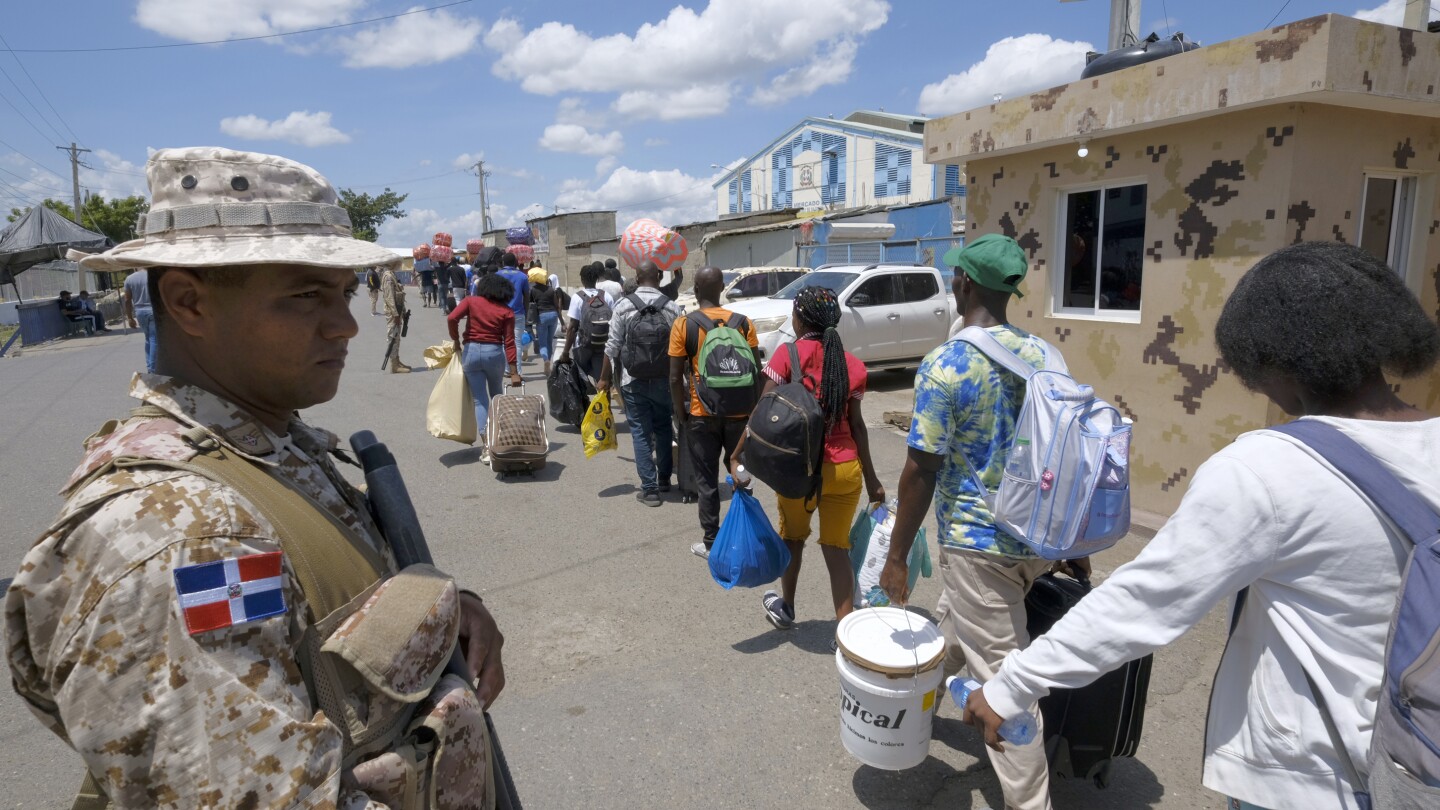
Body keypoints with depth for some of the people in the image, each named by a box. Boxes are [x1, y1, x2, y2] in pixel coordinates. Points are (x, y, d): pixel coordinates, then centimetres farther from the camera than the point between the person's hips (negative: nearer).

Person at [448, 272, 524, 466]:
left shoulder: (471, 301, 2)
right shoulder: (507, 312, 1)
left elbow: (452, 318, -13)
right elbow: (509, 343, -5)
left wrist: (456, 342, 2)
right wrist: (514, 372, -5)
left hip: (471, 351, 0)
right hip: (494, 353, 0)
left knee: (480, 400, 3)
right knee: (496, 395, 22)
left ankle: (486, 446, -4)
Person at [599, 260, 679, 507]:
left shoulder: (624, 306, -7)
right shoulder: (671, 307, -4)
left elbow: (612, 347, -6)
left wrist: (604, 379, 5)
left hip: (633, 381, -2)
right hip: (664, 380, 2)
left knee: (641, 432, 4)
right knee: (663, 428, 18)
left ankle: (649, 488, 2)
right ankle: (664, 478, 29)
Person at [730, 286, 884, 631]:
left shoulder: (789, 354, -7)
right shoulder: (852, 364, 4)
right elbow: (856, 425, 3)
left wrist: (737, 455, -9)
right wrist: (871, 478, 10)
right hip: (846, 470, 2)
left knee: (793, 537, 21)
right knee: (837, 548, 12)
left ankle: (786, 609, 40)